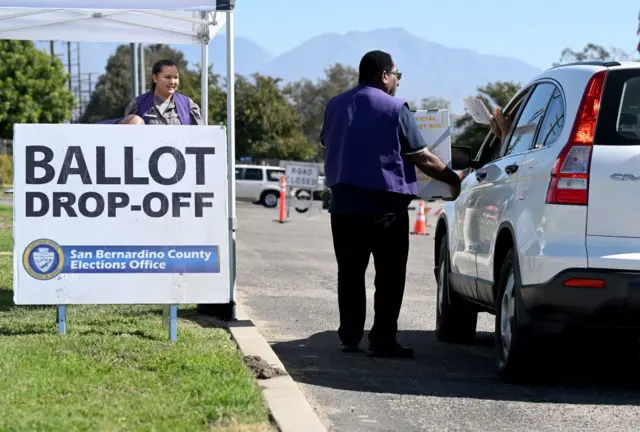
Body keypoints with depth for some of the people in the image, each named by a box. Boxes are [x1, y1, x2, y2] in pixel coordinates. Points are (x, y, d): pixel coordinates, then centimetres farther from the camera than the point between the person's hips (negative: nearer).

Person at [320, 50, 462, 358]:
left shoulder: (335, 106, 9)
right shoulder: (395, 109, -10)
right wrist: (452, 179, 1)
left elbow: (327, 148, 22)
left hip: (343, 204, 6)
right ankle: (382, 340, -3)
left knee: (350, 274, 12)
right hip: (385, 206, -6)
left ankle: (349, 337, 13)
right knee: (389, 276, 0)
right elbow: (423, 159, -11)